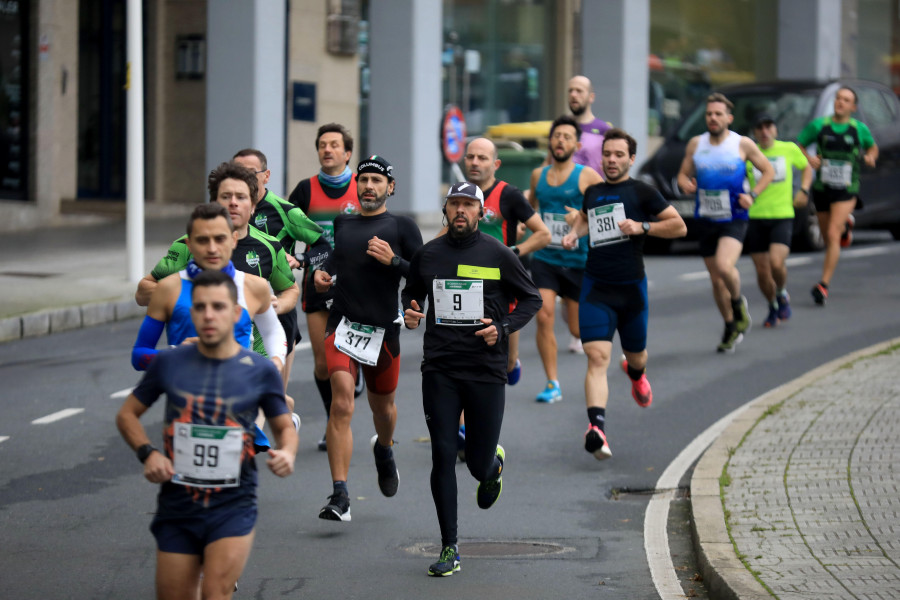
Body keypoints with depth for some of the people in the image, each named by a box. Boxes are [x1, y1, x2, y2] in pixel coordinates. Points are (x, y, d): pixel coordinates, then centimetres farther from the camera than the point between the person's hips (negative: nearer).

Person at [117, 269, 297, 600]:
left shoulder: (260, 371, -1)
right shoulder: (169, 363, 1)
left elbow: (284, 426, 13)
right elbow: (127, 414, 12)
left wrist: (287, 453, -10)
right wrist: (147, 452, -7)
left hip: (233, 508, -2)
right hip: (177, 507, 2)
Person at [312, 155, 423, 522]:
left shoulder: (402, 227, 2)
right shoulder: (341, 224, 11)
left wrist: (393, 260, -16)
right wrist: (321, 273, 8)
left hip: (383, 327, 0)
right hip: (342, 323, 0)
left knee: (382, 405, 18)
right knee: (342, 404, -17)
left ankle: (384, 450, 55)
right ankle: (339, 497, -20)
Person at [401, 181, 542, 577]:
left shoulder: (498, 255, -1)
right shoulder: (428, 255, 6)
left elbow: (532, 299, 7)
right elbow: (410, 294, 22)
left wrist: (503, 328, -8)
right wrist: (409, 314, -1)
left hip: (486, 370, -1)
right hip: (439, 370, 1)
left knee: (478, 462, 3)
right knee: (443, 457, -5)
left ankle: (493, 466, 44)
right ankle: (449, 549, 2)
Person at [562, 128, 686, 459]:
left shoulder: (641, 192, -2)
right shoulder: (592, 192, 11)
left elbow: (679, 226, -2)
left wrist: (642, 227, -14)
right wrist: (574, 234, 13)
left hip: (632, 286, -1)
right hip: (595, 286, 1)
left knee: (635, 355, 18)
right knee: (597, 357, -15)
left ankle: (636, 373, 57)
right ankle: (596, 427, -26)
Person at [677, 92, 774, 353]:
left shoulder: (743, 144, -4)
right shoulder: (696, 144, 4)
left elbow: (768, 170, 6)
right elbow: (683, 174, 12)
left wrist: (752, 195, -8)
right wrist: (685, 184, -11)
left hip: (734, 218, -4)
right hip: (705, 220, 4)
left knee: (724, 266, -27)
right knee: (716, 279, 9)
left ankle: (738, 302, 3)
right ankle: (731, 327, 28)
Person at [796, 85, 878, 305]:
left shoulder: (859, 129, -1)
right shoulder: (818, 125, -2)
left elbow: (873, 146, 18)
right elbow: (798, 145, 8)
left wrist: (870, 157, -4)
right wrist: (808, 158, -11)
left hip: (846, 191, -2)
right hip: (822, 188, 2)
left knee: (833, 236, -18)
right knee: (828, 239, 16)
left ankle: (824, 285, -18)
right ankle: (845, 225, 55)